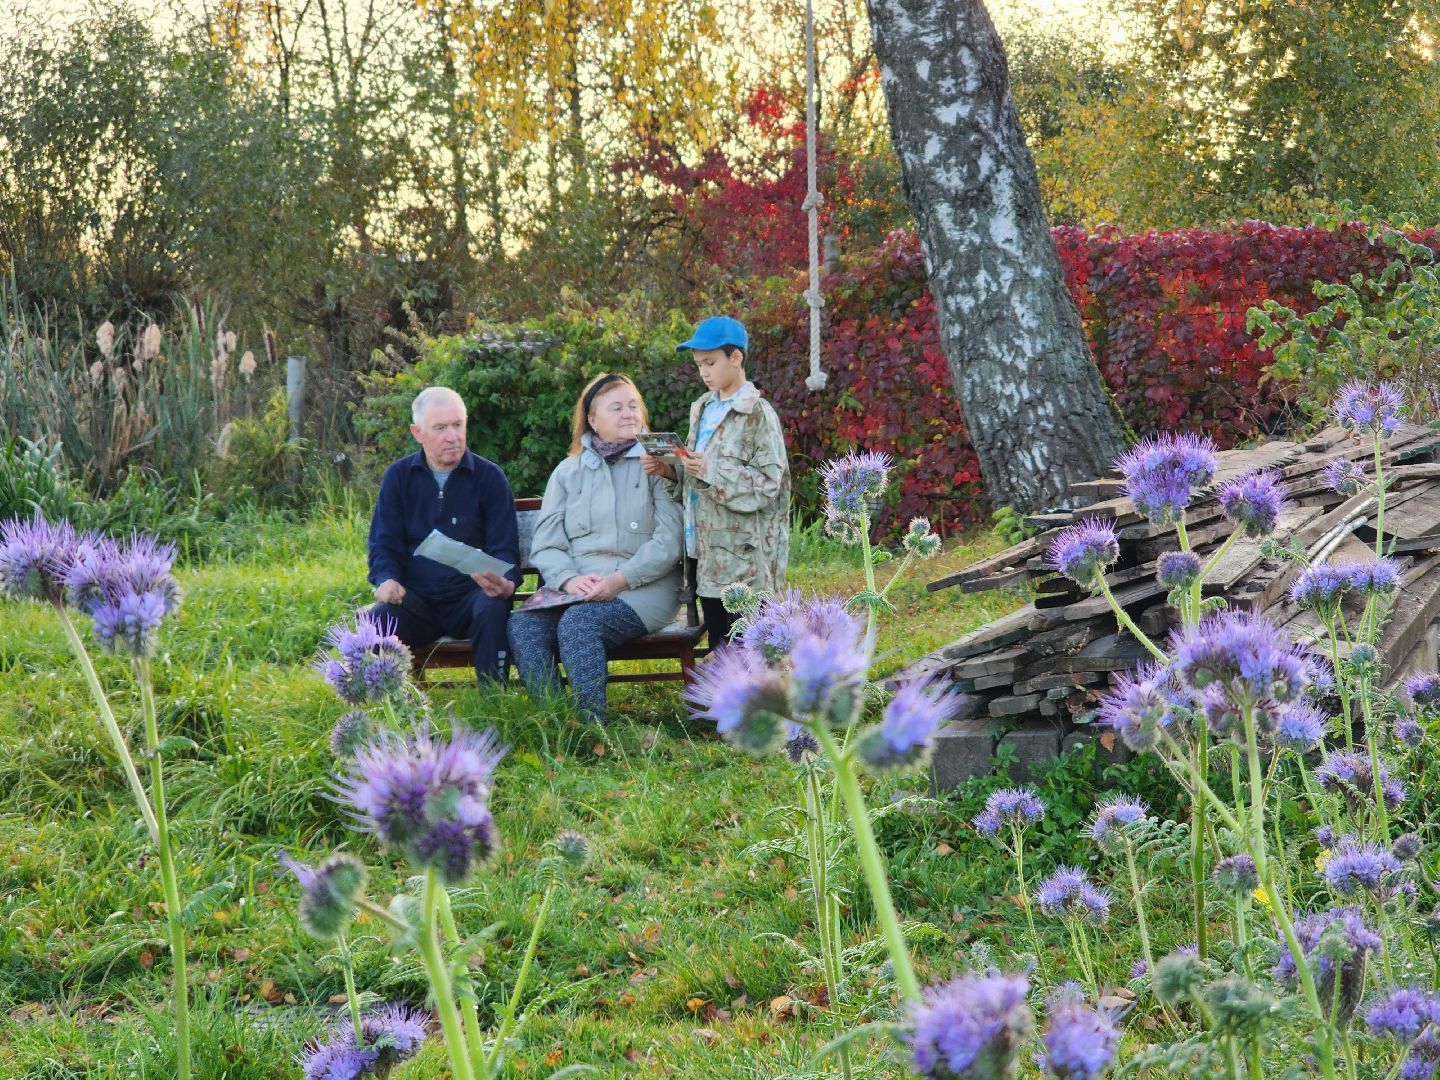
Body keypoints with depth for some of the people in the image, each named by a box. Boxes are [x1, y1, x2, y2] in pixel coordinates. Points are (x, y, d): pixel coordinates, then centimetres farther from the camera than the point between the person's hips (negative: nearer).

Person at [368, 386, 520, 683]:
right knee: (378, 619, -30)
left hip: (472, 594, -1)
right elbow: (384, 544, 10)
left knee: (492, 611, -35)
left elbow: (504, 549, 2)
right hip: (416, 599, 1)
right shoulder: (398, 477, 10)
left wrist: (506, 585, -22)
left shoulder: (489, 477, 5)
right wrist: (387, 580, -14)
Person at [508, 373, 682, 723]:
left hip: (643, 586, -3)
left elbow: (669, 540, -3)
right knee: (522, 625, -27)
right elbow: (544, 545, 10)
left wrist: (622, 578, -17)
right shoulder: (568, 471, 20)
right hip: (576, 588, 3)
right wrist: (569, 579, -12)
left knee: (578, 622, -34)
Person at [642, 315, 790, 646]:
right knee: (719, 649, 12)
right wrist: (670, 470, 2)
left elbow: (770, 483, -15)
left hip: (744, 555, -8)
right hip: (707, 553, 8)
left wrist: (714, 471, -22)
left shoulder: (758, 414, -9)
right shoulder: (702, 409, 14)